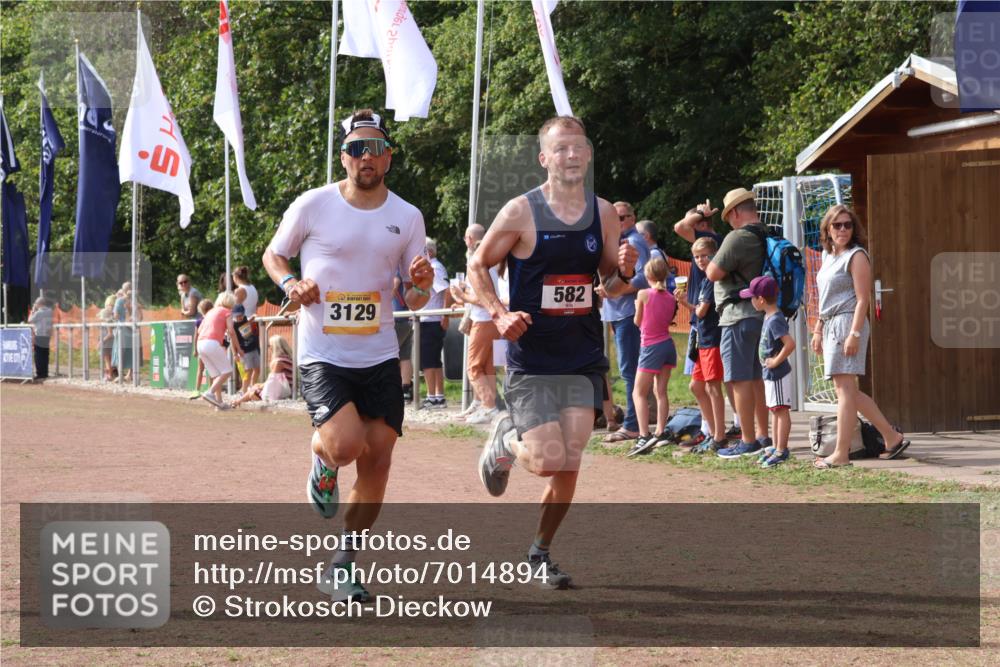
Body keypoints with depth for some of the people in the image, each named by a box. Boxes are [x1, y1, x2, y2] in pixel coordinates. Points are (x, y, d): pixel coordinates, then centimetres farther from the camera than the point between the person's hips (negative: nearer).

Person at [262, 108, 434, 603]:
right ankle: (322, 461, 16)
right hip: (322, 353, -4)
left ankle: (342, 567, 17)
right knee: (346, 444, -24)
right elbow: (273, 255, 9)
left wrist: (420, 284, -14)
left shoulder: (407, 218, 4)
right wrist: (290, 283, -12)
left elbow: (414, 302, 10)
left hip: (380, 357, 4)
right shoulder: (313, 205, -5)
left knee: (377, 461, 1)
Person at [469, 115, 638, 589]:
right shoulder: (521, 212, -9)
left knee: (569, 466, 2)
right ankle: (505, 440, 24)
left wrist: (624, 273, -8)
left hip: (583, 358, 4)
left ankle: (540, 554, 21)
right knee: (548, 459, -11)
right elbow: (478, 266, 2)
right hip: (531, 359, -4)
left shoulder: (604, 213, 5)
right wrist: (498, 315, -13)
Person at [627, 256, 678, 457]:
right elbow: (669, 320, 11)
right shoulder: (671, 298, 2)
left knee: (639, 393, -4)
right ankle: (661, 432, 11)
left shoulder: (644, 294, -13)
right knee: (661, 391, 13)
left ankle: (644, 436, -18)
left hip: (651, 348, -6)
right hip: (668, 344, 6)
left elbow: (638, 322, -3)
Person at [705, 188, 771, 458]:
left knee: (741, 380, -6)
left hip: (739, 315, -9)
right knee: (757, 377, 15)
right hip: (763, 312, 9)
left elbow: (713, 273, -16)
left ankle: (748, 441, -6)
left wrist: (713, 262, 5)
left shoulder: (738, 238, -16)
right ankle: (763, 435, 19)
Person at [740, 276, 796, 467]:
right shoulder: (768, 317, 7)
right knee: (774, 410, 16)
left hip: (778, 373, -10)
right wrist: (770, 362, 12)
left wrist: (776, 361, -23)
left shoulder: (775, 320, -22)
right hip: (769, 373, 10)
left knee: (781, 410, -4)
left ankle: (781, 450, 0)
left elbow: (790, 343, -33)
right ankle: (776, 447, 24)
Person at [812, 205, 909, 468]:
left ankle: (841, 454, -10)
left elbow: (862, 299, -13)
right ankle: (892, 437, 16)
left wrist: (854, 334, -20)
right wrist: (818, 331, 22)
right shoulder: (828, 256, 18)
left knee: (845, 388, -10)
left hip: (848, 323, -9)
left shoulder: (856, 256, -7)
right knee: (848, 391, 9)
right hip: (831, 326, 9)